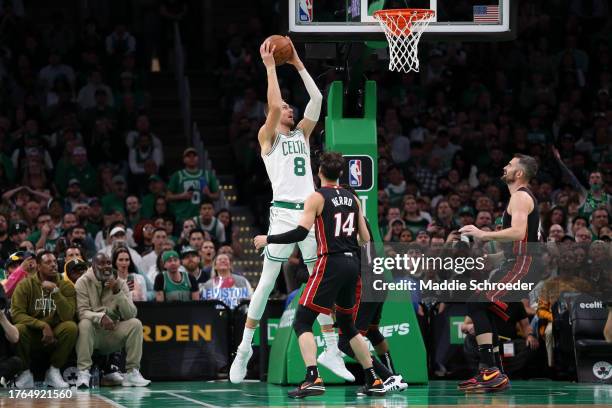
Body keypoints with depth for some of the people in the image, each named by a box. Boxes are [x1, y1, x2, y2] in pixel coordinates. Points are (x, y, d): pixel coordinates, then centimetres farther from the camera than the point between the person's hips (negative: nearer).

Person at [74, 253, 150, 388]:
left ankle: (132, 372, -18)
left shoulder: (120, 283, 1)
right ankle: (83, 373, -33)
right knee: (85, 324, -34)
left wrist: (117, 292, -22)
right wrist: (100, 317, -37)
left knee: (135, 324, -20)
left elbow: (130, 314, -9)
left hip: (113, 333, 3)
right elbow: (82, 312, -18)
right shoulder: (83, 283, -6)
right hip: (93, 334, -3)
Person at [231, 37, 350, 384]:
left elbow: (317, 99, 13)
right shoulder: (267, 137, 5)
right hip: (284, 212, -5)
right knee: (268, 281, -3)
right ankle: (245, 346, 4)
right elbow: (272, 103, -11)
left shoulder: (302, 134, 20)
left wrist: (298, 64, 12)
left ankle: (331, 350, 4)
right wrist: (270, 66, -4)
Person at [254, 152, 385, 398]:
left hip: (330, 263, -7)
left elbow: (301, 233, -15)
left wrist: (268, 239, -5)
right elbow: (366, 239, 14)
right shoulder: (352, 199, 13)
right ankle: (374, 381, 18)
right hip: (352, 262, 7)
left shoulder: (317, 197, -5)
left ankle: (313, 378, -23)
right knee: (347, 325, 21)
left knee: (302, 322, -4)